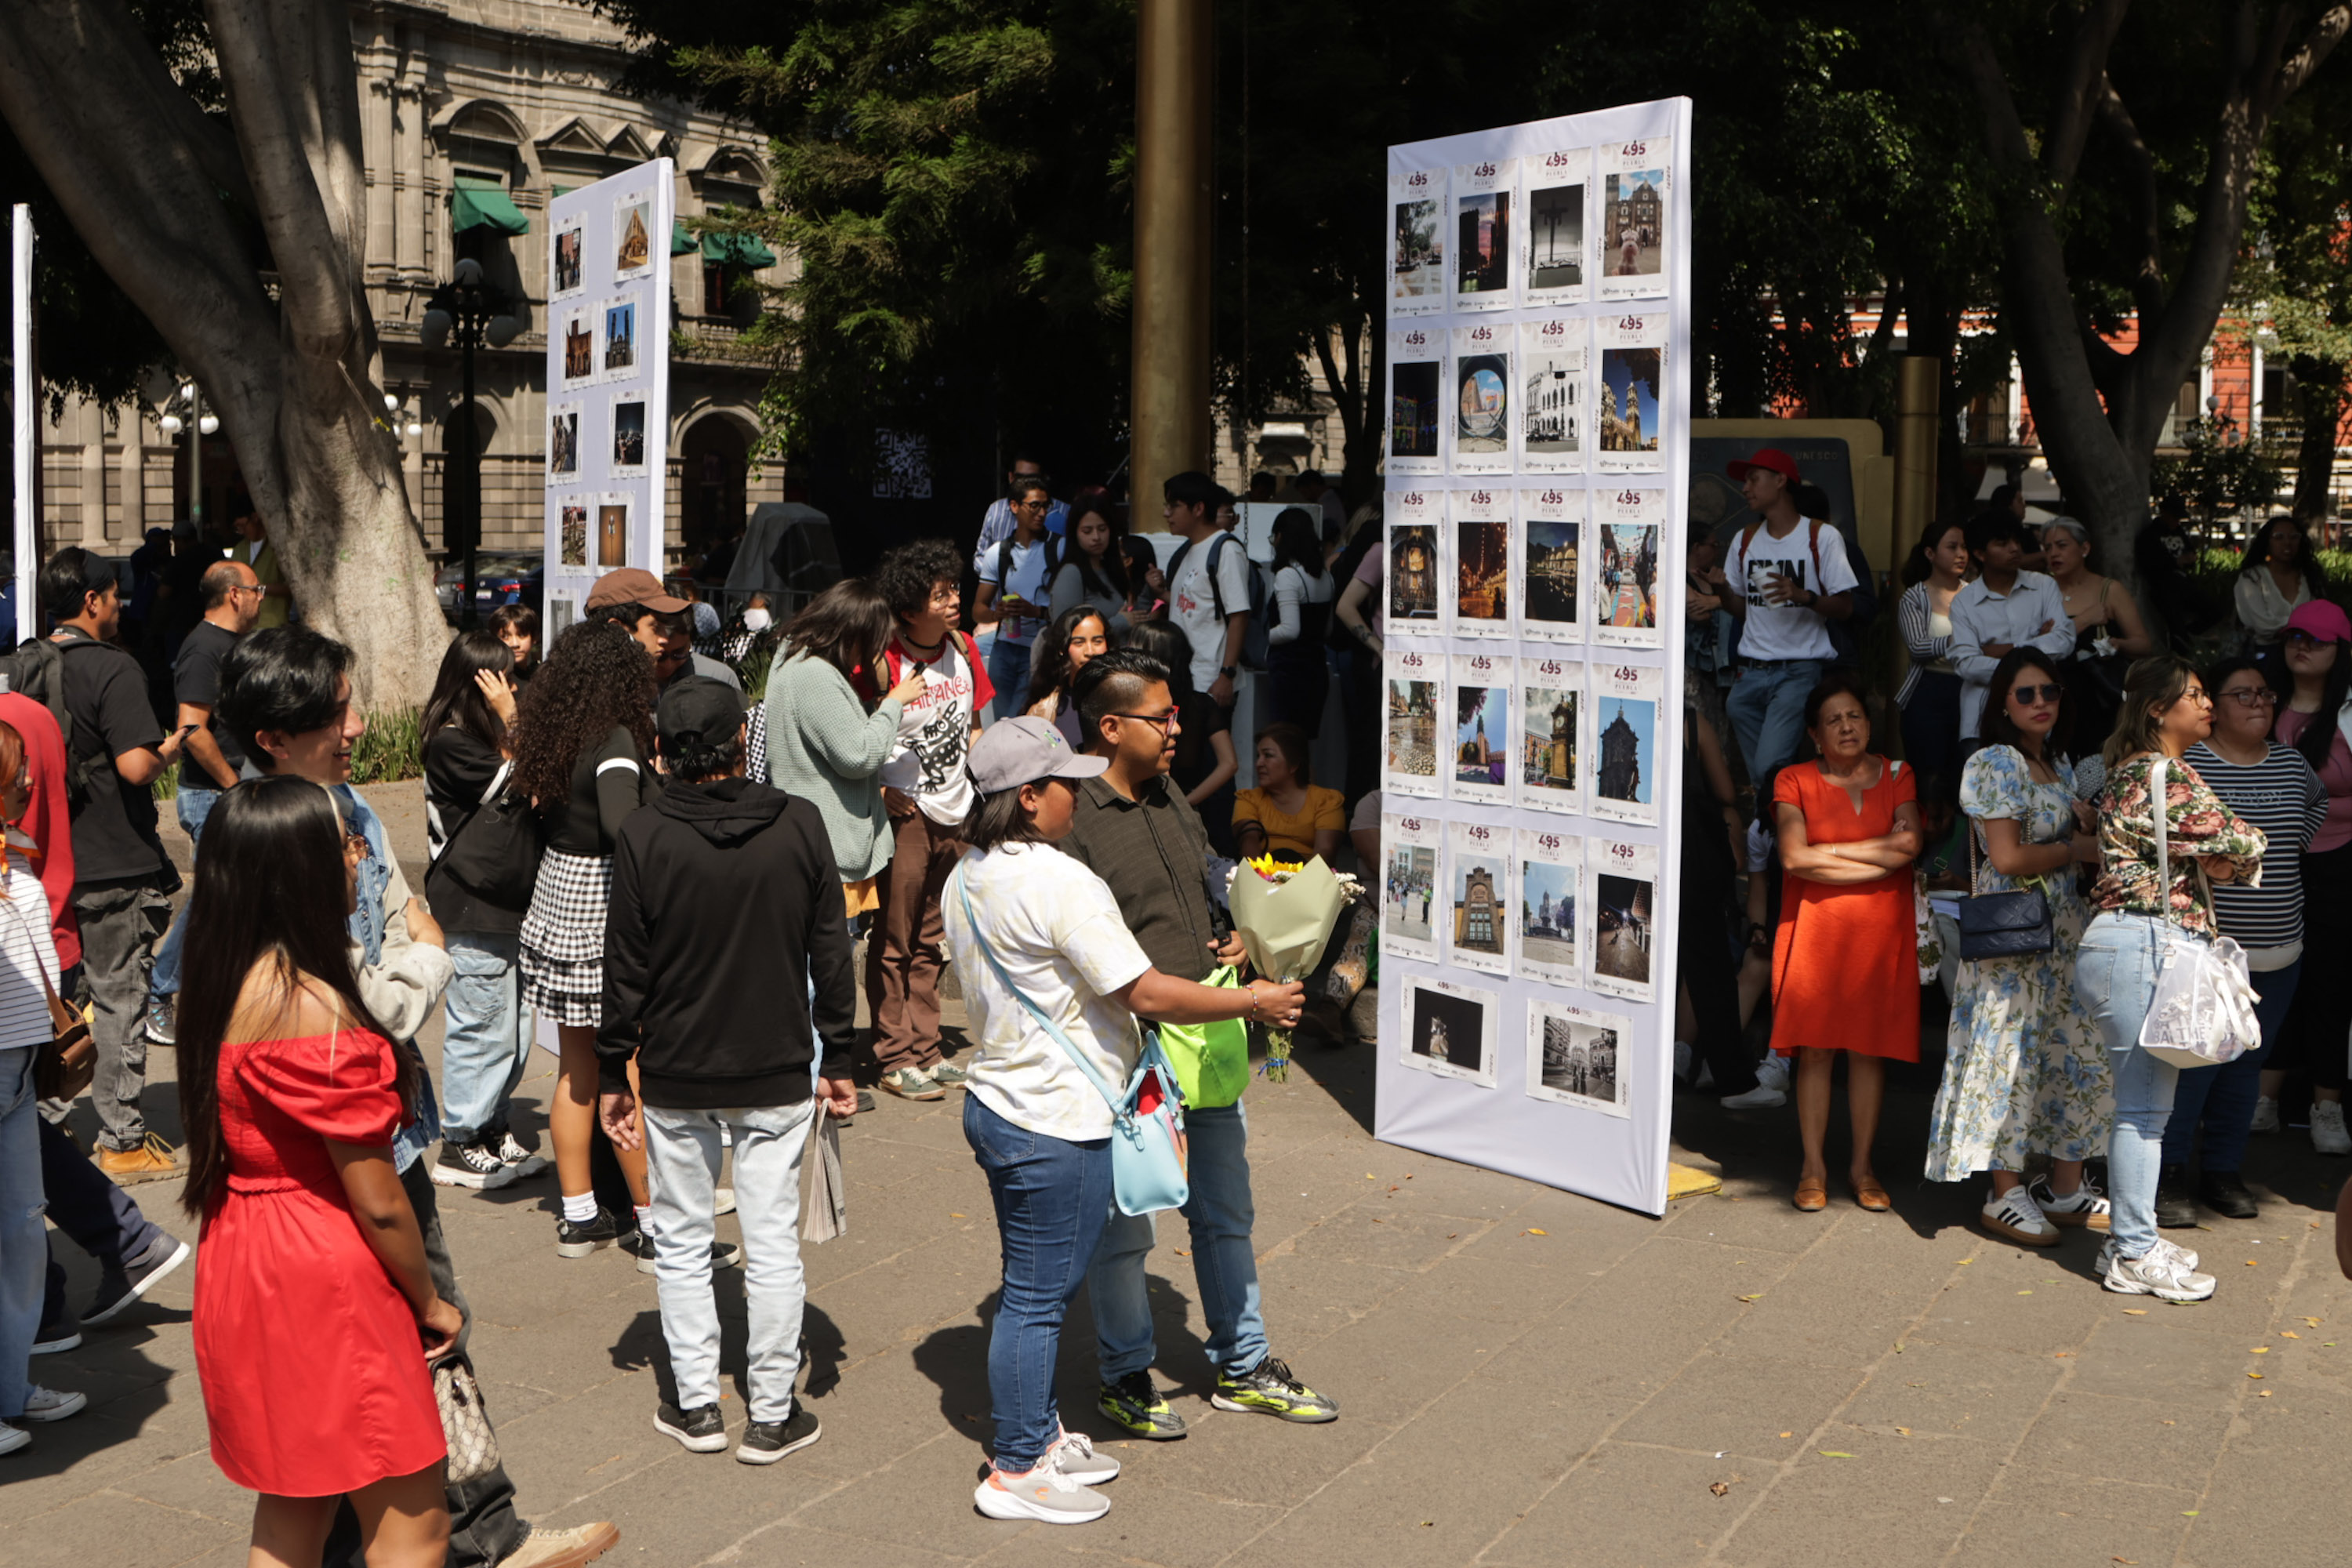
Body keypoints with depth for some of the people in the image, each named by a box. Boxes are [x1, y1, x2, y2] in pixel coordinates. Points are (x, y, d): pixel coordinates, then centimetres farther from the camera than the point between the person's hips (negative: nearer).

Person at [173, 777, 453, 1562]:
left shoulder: (224, 982, 2)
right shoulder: (316, 1010, -26)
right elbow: (377, 1203, -18)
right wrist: (431, 1302, -6)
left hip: (244, 1259, 10)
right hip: (325, 1280, -10)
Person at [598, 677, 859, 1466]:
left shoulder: (643, 836, -11)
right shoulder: (800, 824, -7)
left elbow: (625, 969, -5)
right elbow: (830, 951, -2)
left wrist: (614, 1073, 6)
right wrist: (837, 1059, 7)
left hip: (674, 1077, 0)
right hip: (776, 1074, 1)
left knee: (681, 1242, 14)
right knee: (773, 1245, 8)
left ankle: (697, 1404, 22)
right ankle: (773, 1414, 15)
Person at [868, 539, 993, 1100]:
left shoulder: (962, 648, 6)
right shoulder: (883, 660, -14)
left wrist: (981, 793, 7)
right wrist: (879, 793, -16)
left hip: (955, 814, 6)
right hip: (905, 815, -6)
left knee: (931, 941, 14)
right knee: (895, 942, 0)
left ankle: (926, 1049, 23)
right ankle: (895, 1058, 9)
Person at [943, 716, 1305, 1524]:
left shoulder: (967, 881, 7)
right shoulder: (1061, 883, -22)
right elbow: (1148, 993, -23)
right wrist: (1251, 1001, -11)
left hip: (996, 1103, 10)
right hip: (1057, 1125, -10)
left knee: (1033, 1287, 20)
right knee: (1038, 1296, 1)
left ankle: (1037, 1434, 33)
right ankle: (1016, 1473, 12)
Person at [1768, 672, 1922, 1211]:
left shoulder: (1897, 777, 9)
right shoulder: (1794, 781, 3)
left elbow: (1909, 846, -7)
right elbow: (1794, 858, -11)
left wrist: (1828, 850, -9)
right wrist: (1877, 856, -9)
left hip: (1881, 931, 2)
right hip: (1815, 928, -1)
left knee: (1869, 1049, 4)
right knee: (1815, 1049, -1)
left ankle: (1863, 1166, 15)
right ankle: (1813, 1166, 10)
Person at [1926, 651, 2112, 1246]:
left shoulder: (2060, 765, 15)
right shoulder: (1995, 765, -10)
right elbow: (2008, 857, -17)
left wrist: (2088, 822, 1)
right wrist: (2077, 850, -5)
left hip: (2067, 927, 8)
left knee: (2079, 1051, 8)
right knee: (2012, 1053, -4)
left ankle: (2065, 1188, 18)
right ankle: (2006, 1196, 5)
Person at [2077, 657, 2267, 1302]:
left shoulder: (2145, 772, 18)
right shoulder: (2162, 776, -14)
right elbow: (2242, 845, -13)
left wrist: (2210, 861, -1)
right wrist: (2227, 858, 7)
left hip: (2151, 947, 11)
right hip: (2144, 945, -11)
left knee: (2144, 1100, 15)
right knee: (2144, 1104, -5)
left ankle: (2133, 1239, 23)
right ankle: (2133, 1256, 1)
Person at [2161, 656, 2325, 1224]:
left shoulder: (2291, 763, 9)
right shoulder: (2184, 763, -9)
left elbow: (2319, 803, 30)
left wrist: (2290, 844, 20)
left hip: (2277, 953, 6)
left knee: (2247, 1064, 13)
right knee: (2190, 1063, -6)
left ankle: (2224, 1171, 25)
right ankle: (2169, 1177, 6)